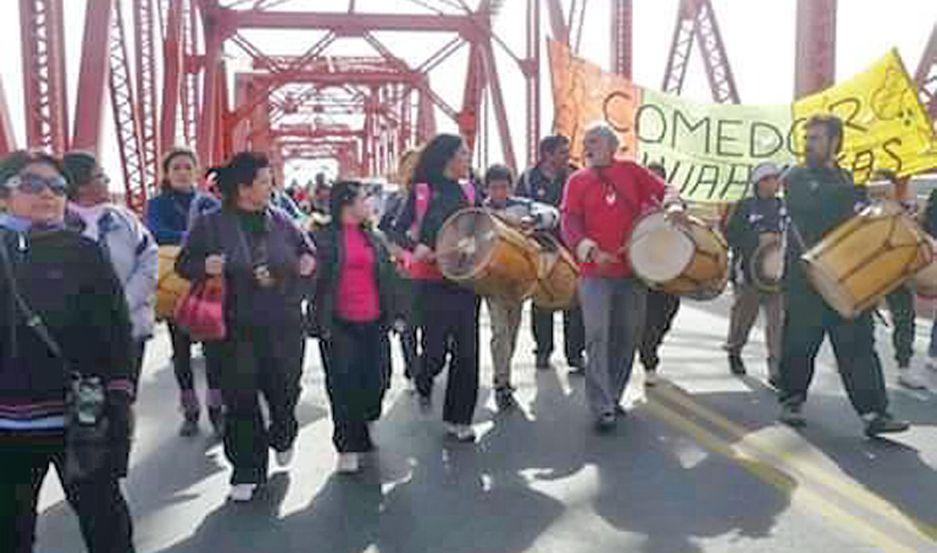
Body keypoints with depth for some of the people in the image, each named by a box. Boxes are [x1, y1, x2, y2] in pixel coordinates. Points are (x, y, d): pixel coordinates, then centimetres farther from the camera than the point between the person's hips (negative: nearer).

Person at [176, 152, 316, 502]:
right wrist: (204, 267, -19)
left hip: (283, 326, 3)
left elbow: (308, 252, 20)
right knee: (240, 400, 1)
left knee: (284, 390, 11)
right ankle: (247, 472, 16)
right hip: (236, 329, -2)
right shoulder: (211, 225, -4)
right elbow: (184, 264, 1)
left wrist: (308, 263, -1)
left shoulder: (281, 221, 6)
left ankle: (282, 438, 44)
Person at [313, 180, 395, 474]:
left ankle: (360, 427, 34)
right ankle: (347, 447, 11)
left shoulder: (374, 239, 13)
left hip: (372, 323, 5)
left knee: (375, 380, 6)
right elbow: (315, 277, -5)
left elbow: (387, 278, 16)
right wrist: (321, 319, -13)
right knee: (343, 384, 0)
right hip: (339, 324, -4)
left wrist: (391, 314, 11)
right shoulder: (324, 238, -2)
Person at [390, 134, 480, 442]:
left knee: (466, 351, 3)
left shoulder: (467, 191, 10)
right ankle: (423, 383, 34)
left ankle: (458, 419, 15)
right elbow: (398, 230, -4)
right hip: (433, 280, -4)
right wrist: (415, 246, -23)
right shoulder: (422, 191, -2)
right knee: (435, 350, -2)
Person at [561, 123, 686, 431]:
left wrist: (673, 207, -16)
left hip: (633, 270, 3)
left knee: (627, 336, 10)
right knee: (598, 337, -11)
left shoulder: (632, 171, 9)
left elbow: (662, 190, 8)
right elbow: (570, 224, -5)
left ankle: (613, 396, 26)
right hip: (595, 272, -3)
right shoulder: (577, 181, 4)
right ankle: (602, 408, -7)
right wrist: (591, 251, -22)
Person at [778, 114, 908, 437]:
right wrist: (860, 192, -22)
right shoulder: (795, 178, 2)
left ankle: (874, 413, -2)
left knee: (859, 343, -1)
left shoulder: (847, 180, 17)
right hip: (805, 278, -3)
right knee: (799, 343, 2)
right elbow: (814, 203, -19)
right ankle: (792, 401, 19)